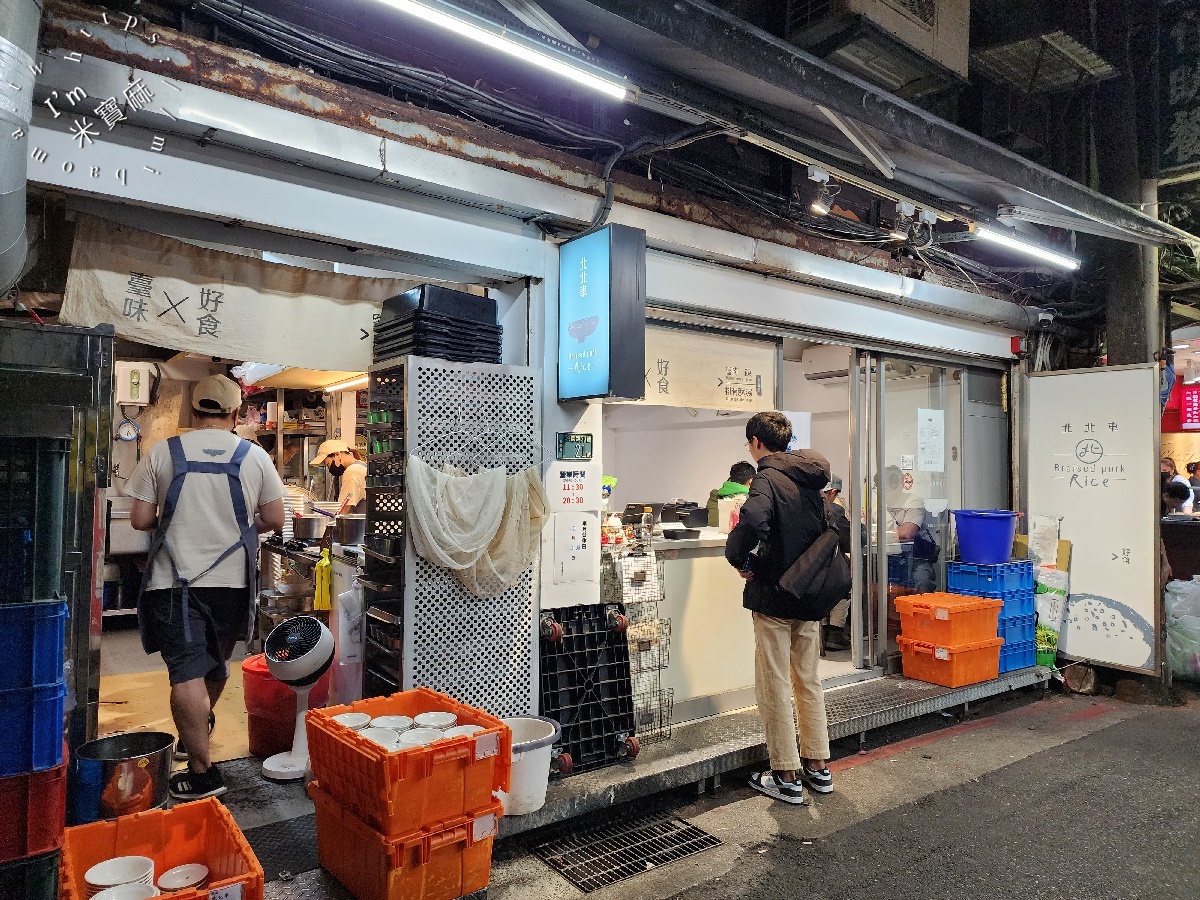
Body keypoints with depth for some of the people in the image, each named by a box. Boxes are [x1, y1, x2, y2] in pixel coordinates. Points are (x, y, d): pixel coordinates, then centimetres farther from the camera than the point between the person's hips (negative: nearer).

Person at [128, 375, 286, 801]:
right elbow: (274, 520, 2)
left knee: (187, 673, -2)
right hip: (231, 581, 2)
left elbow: (140, 519, -2)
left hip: (174, 581, -2)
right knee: (215, 665, 21)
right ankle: (195, 736, 45)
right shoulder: (254, 456, -1)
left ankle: (202, 772, -3)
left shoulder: (162, 453, -2)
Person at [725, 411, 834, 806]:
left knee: (775, 687, 3)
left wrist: (739, 558, -19)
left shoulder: (767, 479, -16)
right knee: (809, 682, 17)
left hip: (774, 598, -8)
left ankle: (787, 777, 12)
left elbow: (752, 521, -36)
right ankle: (817, 767, 28)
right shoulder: (810, 480, 9)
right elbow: (830, 529, 19)